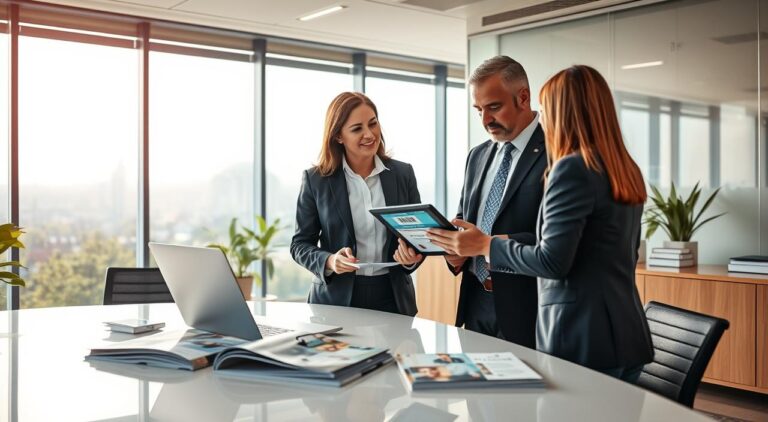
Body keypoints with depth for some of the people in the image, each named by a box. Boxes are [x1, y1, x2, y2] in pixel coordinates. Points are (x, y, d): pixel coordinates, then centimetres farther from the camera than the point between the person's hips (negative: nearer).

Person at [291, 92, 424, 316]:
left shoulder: (403, 173, 1)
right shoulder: (316, 180, -4)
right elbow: (300, 244, -1)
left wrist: (412, 257, -15)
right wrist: (329, 262, -20)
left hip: (393, 298, 2)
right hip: (336, 299, -2)